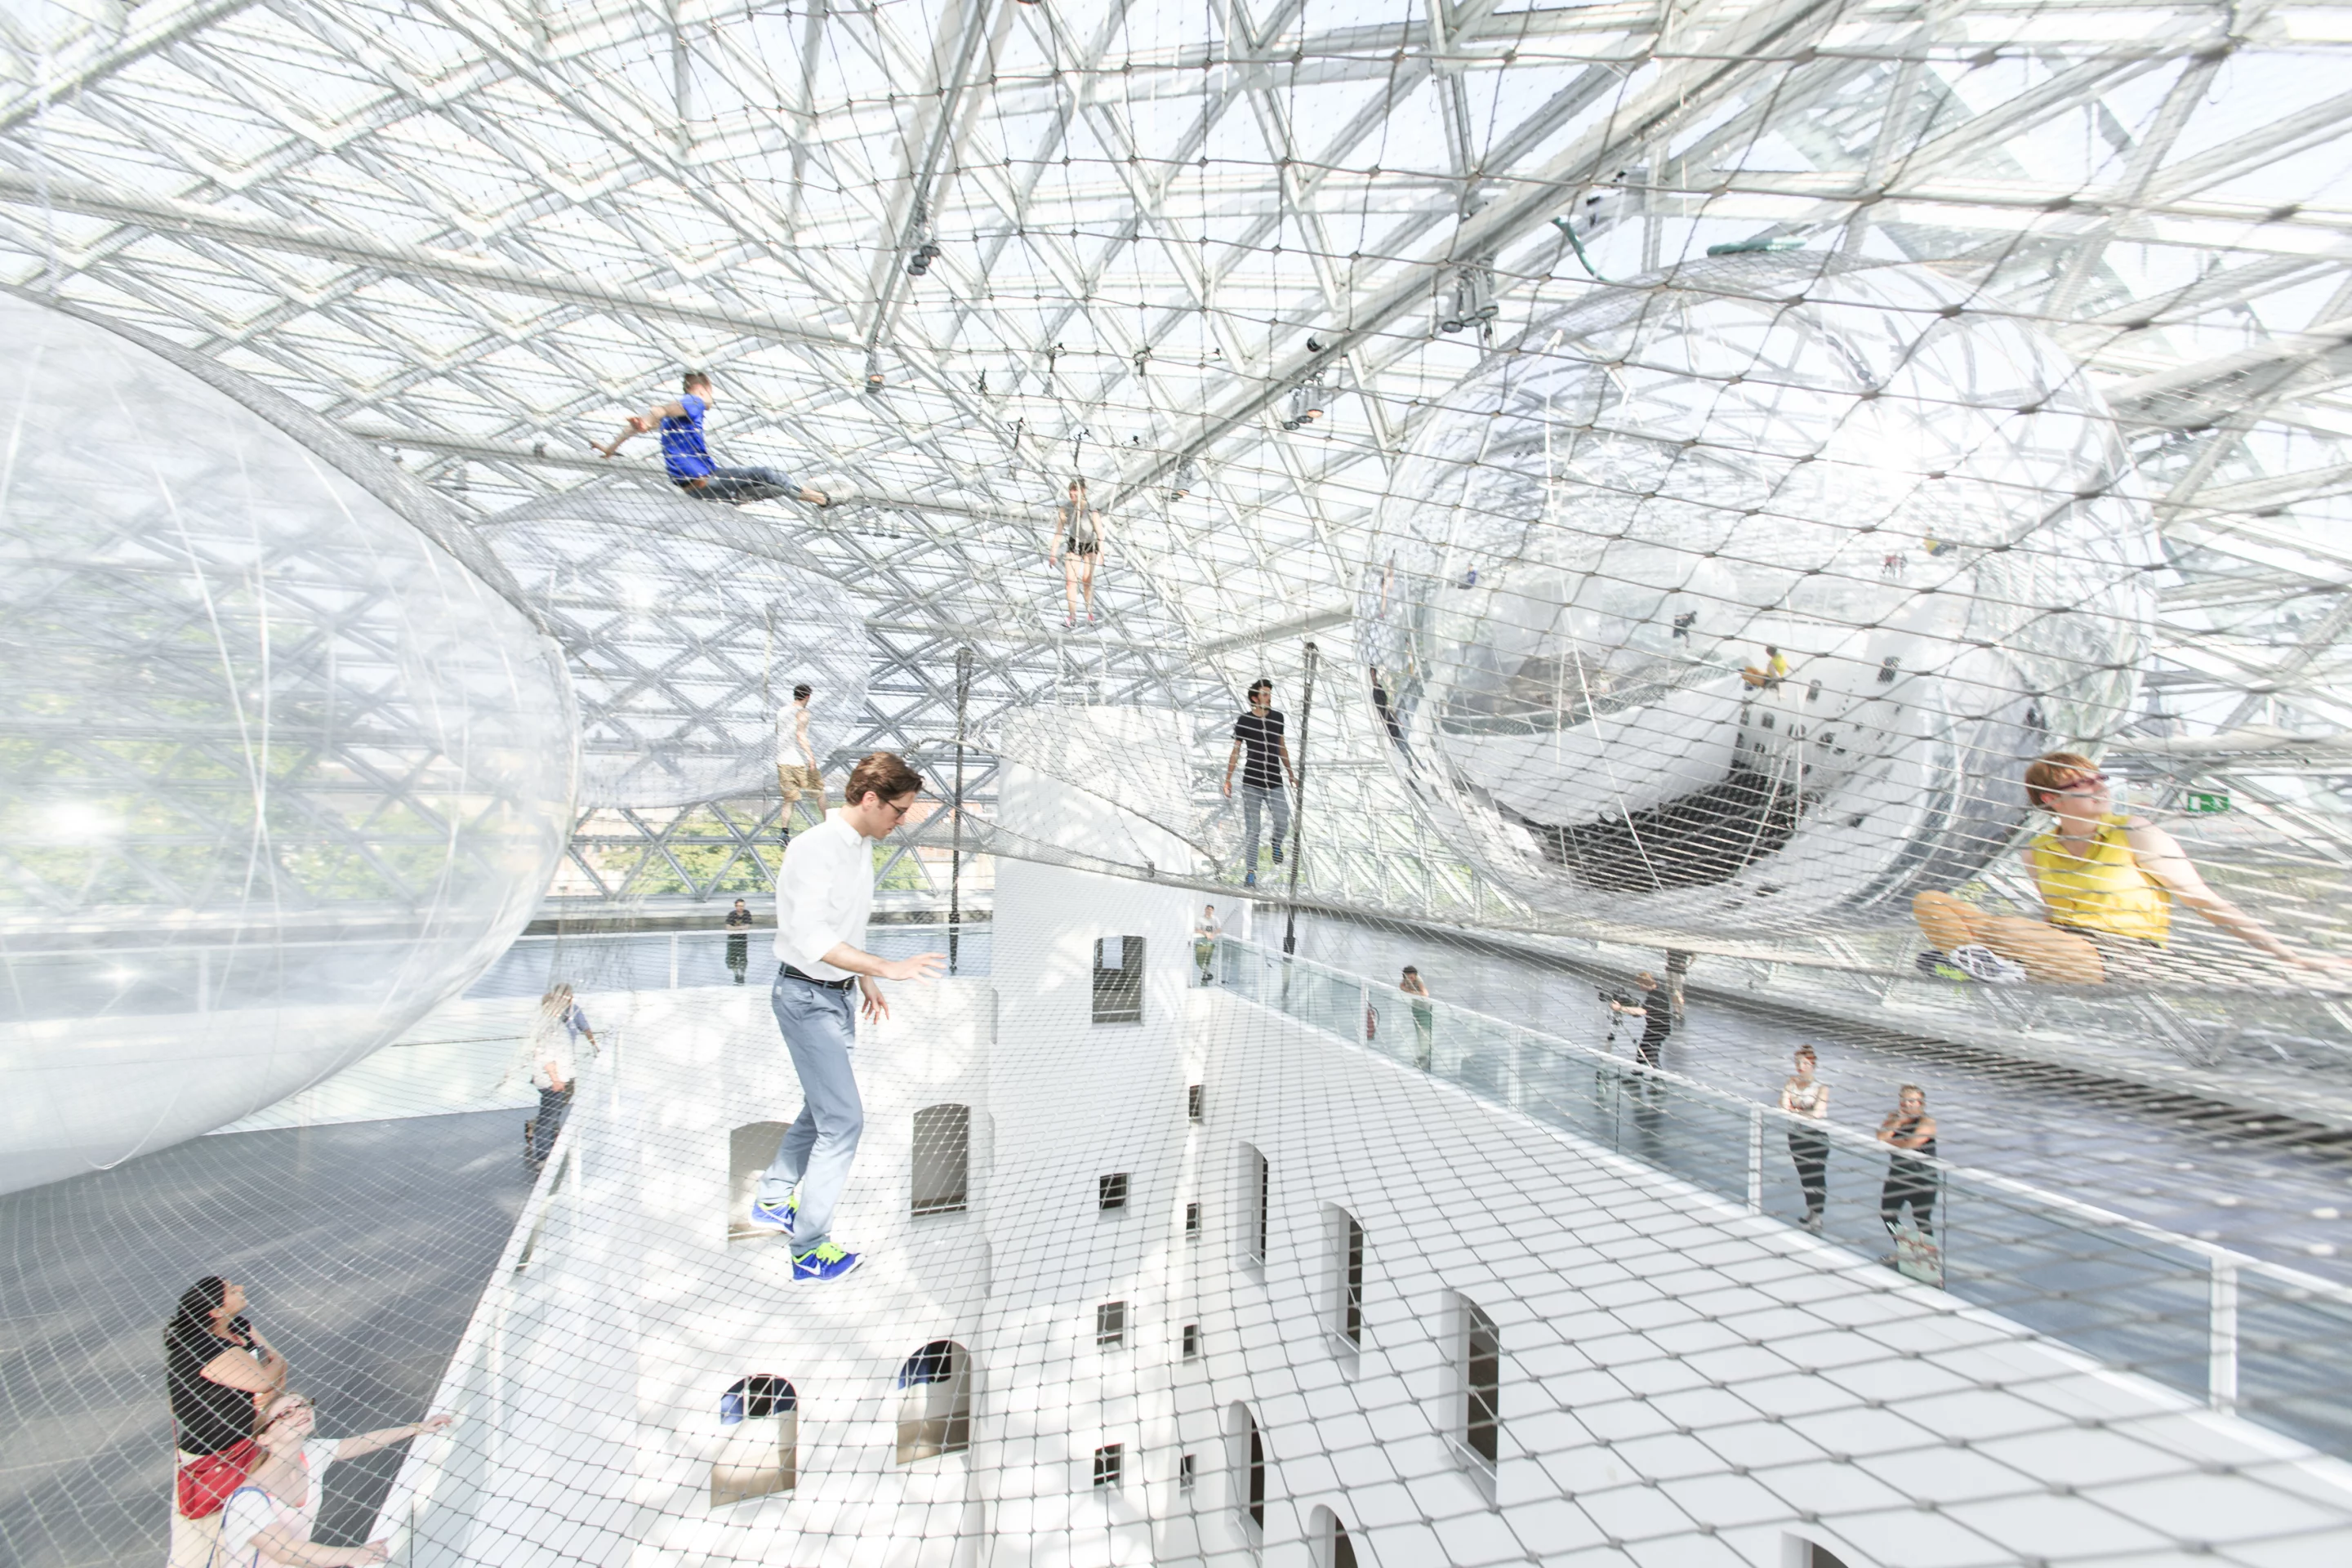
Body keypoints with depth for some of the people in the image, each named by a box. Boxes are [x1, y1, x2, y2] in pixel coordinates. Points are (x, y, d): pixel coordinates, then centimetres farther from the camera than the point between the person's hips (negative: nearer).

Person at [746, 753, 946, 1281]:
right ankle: (810, 1250, 9)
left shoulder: (861, 847, 7)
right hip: (806, 996, -9)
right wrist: (886, 967, -35)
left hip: (833, 995, 9)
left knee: (822, 1110, 21)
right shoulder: (815, 848, -22)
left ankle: (771, 1201, 40)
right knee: (844, 1119, -6)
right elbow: (810, 936, -32)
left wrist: (865, 980, 20)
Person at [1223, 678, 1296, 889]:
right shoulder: (1244, 721, -2)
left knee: (1284, 820, -12)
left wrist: (1290, 771, 23)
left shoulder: (1277, 716, 8)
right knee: (1251, 828, -4)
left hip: (1275, 781, 3)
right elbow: (1236, 751, 2)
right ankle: (1250, 871, 6)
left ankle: (1276, 843, 22)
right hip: (1251, 782, -2)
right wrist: (1228, 779, -3)